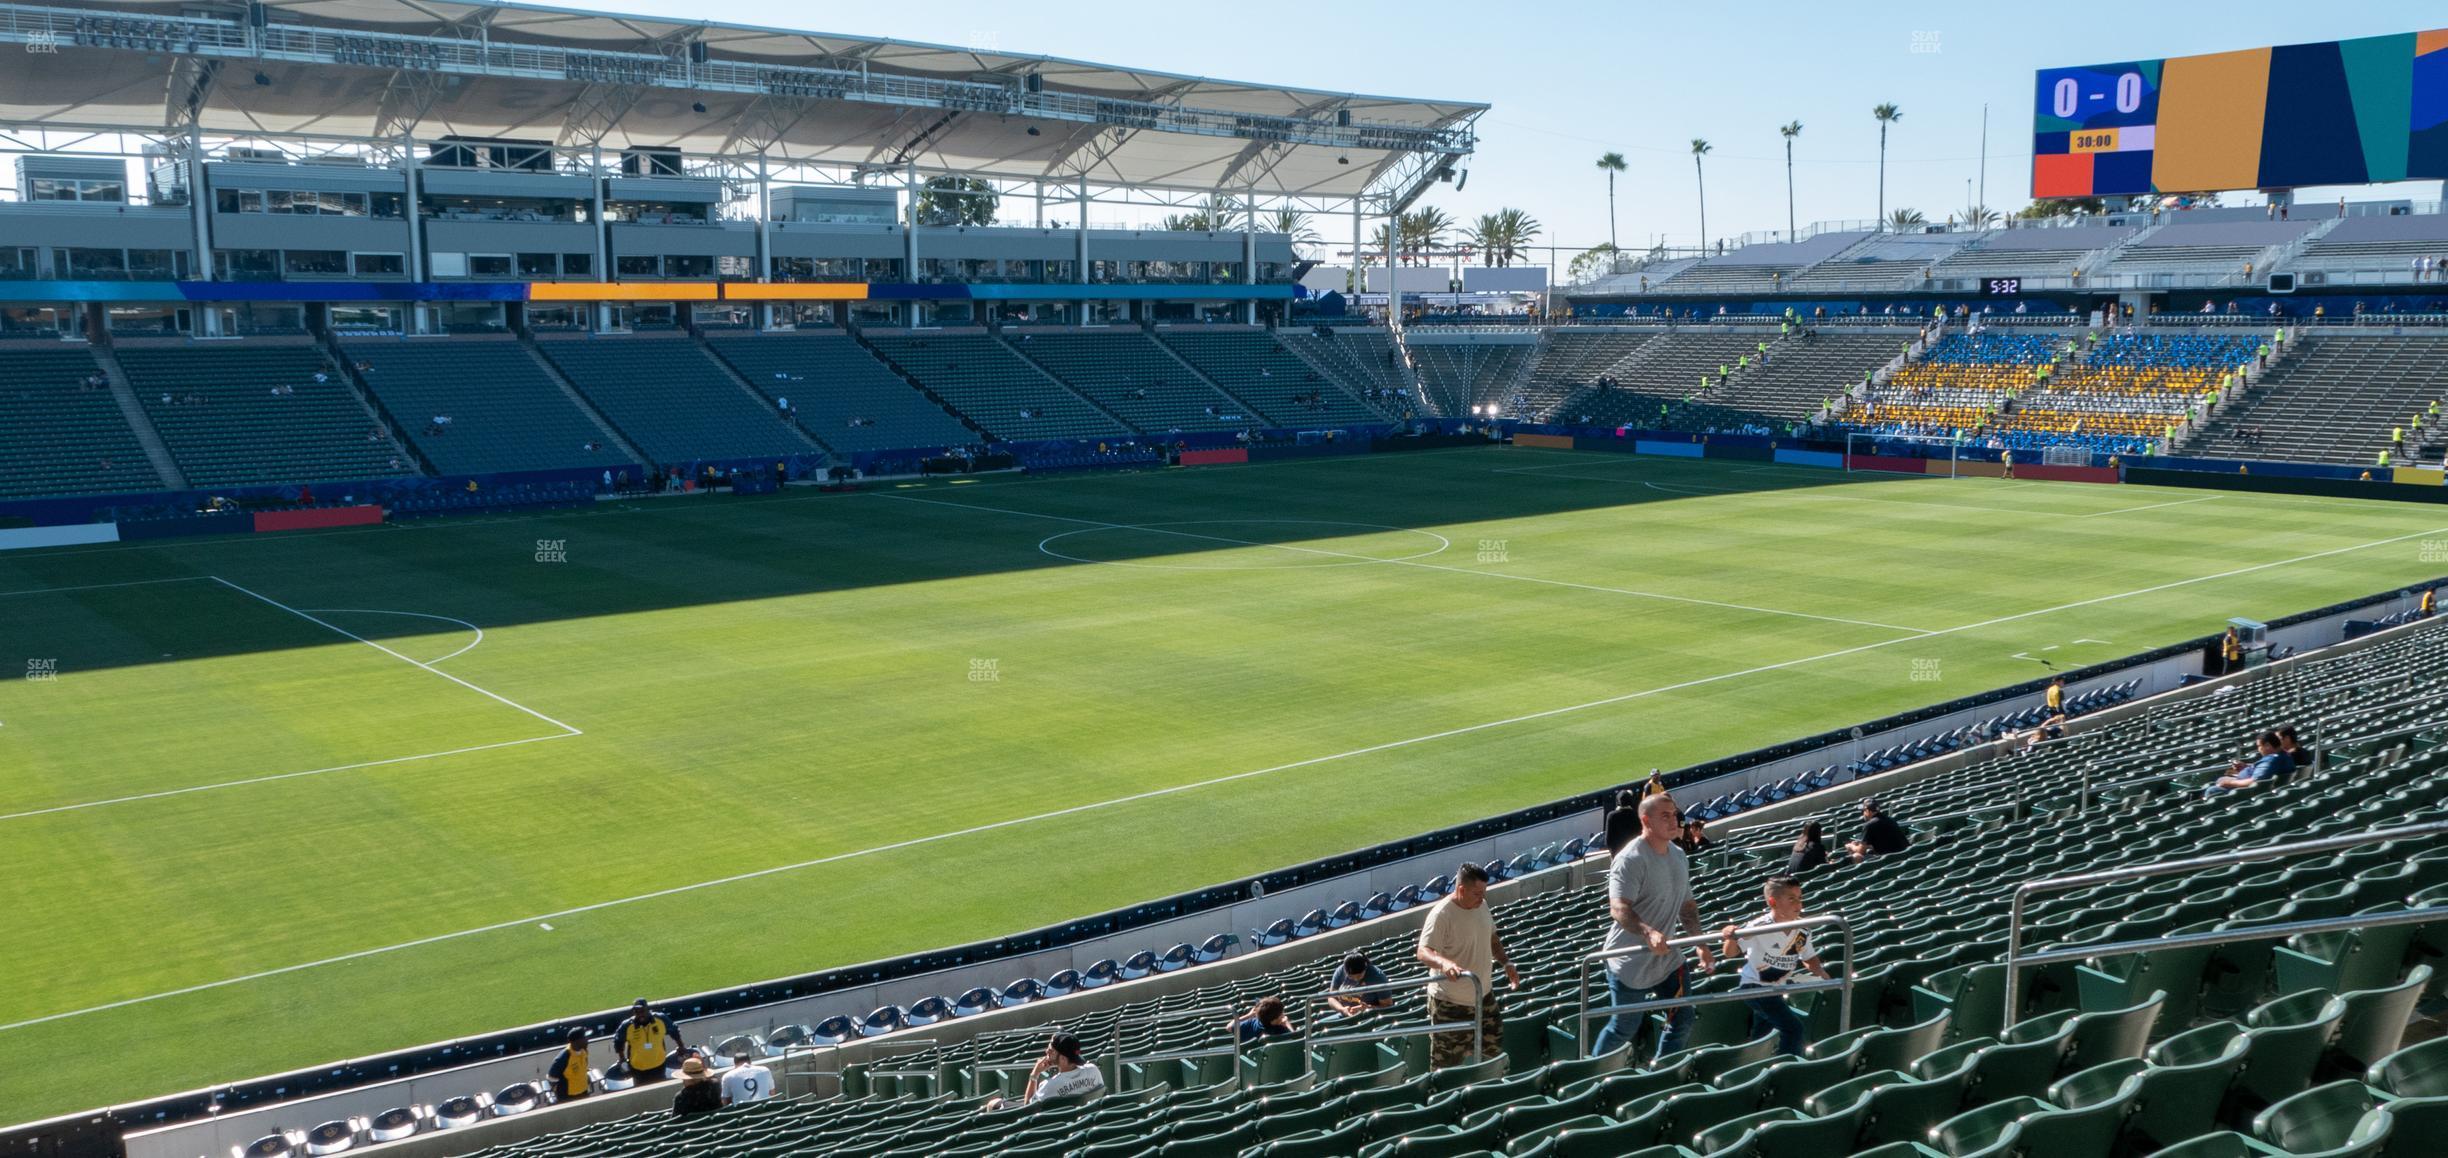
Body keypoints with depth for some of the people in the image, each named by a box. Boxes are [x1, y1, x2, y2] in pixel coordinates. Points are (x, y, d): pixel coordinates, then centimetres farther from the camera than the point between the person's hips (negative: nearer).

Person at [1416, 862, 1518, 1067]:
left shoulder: (1482, 906, 2)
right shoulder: (1441, 915, -24)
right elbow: (1423, 952, -32)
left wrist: (1506, 962, 6)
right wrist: (1444, 963, -51)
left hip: (1484, 996, 8)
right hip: (1451, 1003, -8)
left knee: (1493, 1049, 19)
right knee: (1447, 1064, 1)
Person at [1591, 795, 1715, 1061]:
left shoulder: (1679, 856, 8)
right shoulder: (1630, 859, -20)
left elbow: (1687, 905, 18)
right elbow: (1618, 909, -29)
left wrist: (1701, 944, 12)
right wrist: (1648, 932, -43)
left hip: (1667, 958, 8)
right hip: (1630, 961, -8)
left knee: (1682, 1021, 7)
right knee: (1625, 1028, 3)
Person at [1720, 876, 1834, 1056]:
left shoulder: (1803, 930, -9)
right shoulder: (1760, 927, -26)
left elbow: (1808, 958, 6)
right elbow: (1730, 953, -25)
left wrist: (1821, 972, -15)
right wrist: (1731, 937, -47)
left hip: (1776, 989, 7)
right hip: (1754, 987, -7)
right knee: (1793, 1028, -19)